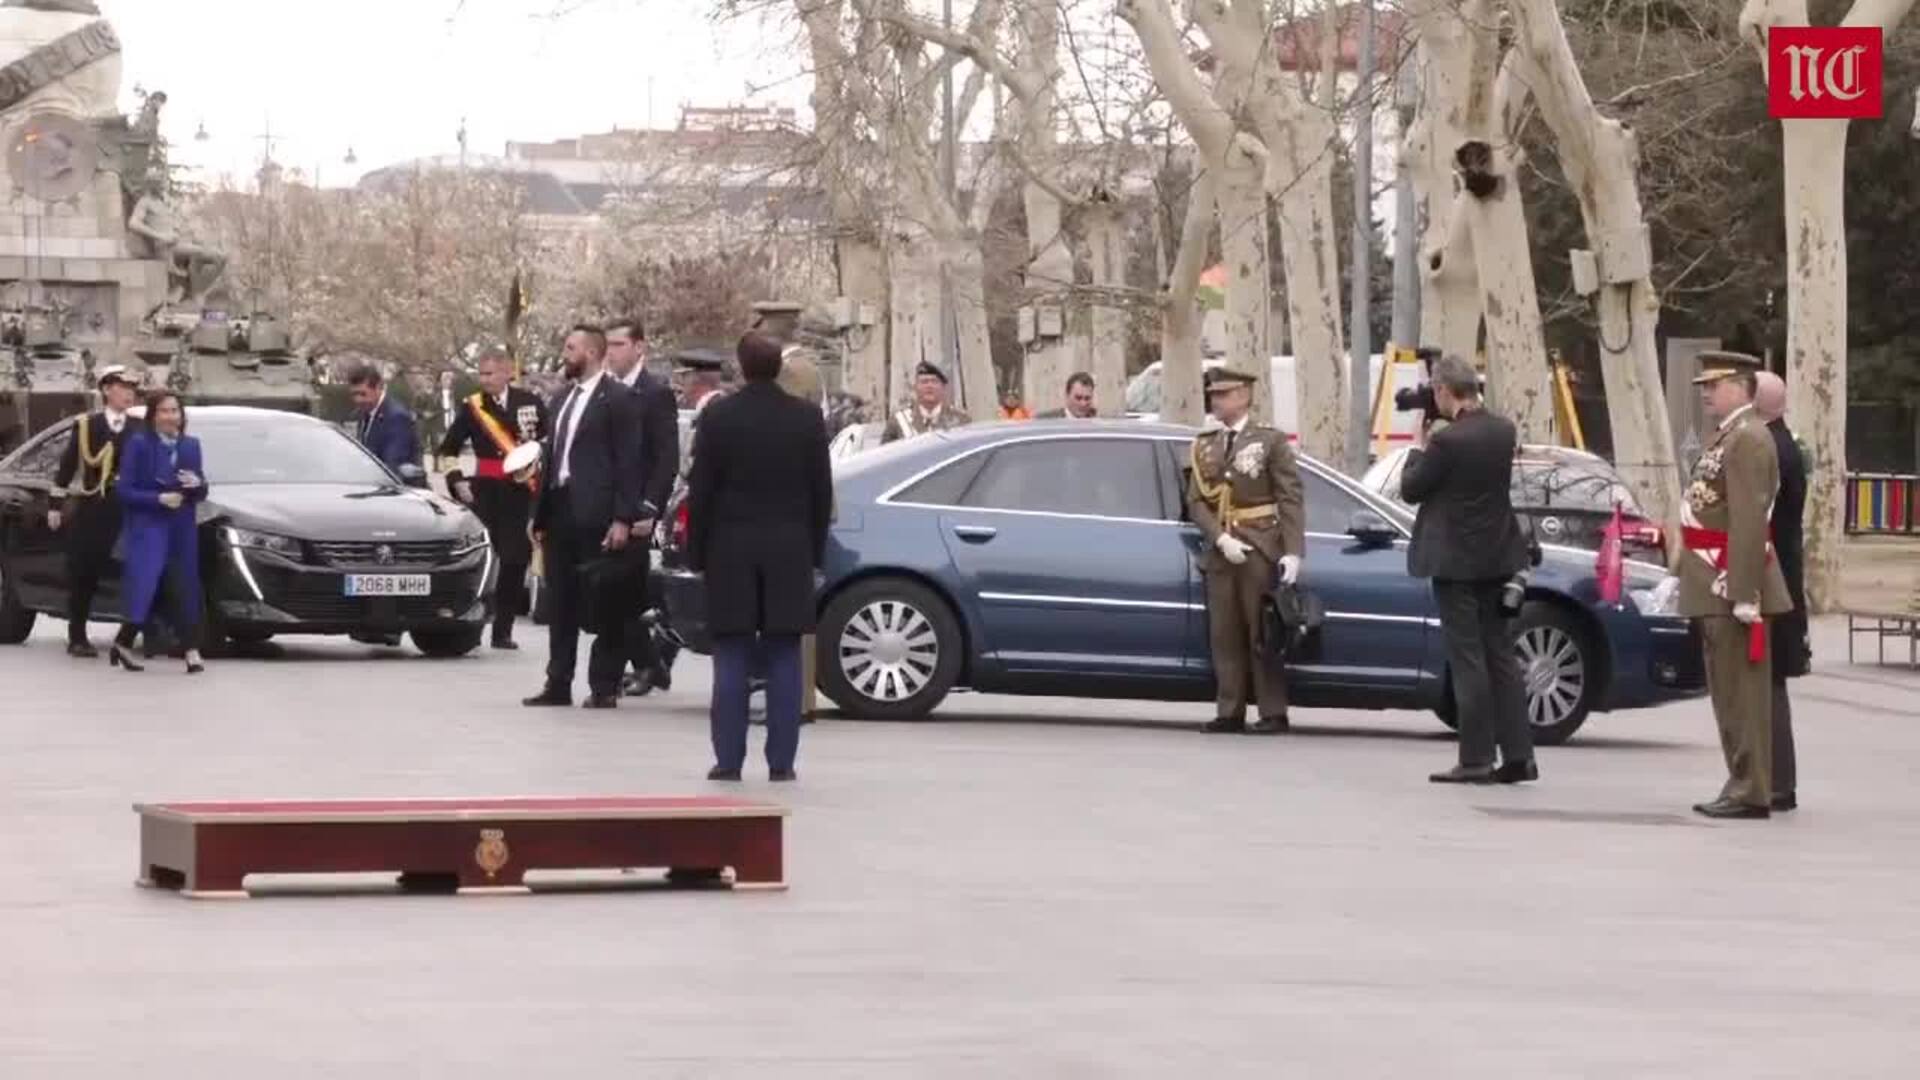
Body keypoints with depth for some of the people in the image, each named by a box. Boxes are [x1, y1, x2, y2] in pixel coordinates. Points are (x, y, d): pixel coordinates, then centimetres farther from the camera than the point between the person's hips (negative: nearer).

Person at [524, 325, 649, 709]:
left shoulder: (619, 400, -5)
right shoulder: (562, 399, 18)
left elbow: (628, 462, -10)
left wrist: (622, 518, -16)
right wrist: (540, 515, 14)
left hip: (597, 517, -7)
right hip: (560, 512, 8)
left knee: (603, 605, -2)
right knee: (562, 604, 10)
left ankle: (604, 686, 2)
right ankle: (558, 684, 14)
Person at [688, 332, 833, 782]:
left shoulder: (719, 417, -5)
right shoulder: (807, 418, 1)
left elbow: (700, 491, -3)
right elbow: (821, 491, 4)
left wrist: (696, 552, 4)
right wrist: (815, 550, 12)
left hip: (731, 551, -1)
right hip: (790, 552, 1)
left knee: (732, 660, 1)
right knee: (784, 660, 3)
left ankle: (729, 759, -1)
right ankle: (781, 761, 2)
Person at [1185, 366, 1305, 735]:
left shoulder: (1270, 441, 1)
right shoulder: (1204, 446, 13)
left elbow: (1291, 499, -5)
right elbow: (1196, 501, 6)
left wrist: (1292, 552, -15)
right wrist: (1220, 539, -10)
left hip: (1259, 551, -4)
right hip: (1219, 552, 4)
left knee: (1263, 634, -3)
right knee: (1224, 636, 3)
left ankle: (1273, 714, -1)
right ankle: (1229, 713, 7)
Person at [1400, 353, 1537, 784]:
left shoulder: (1447, 441, -19)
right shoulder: (1503, 431, 2)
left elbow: (1410, 490, -9)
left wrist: (1420, 447, 6)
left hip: (1456, 559, -7)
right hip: (1498, 558, 7)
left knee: (1467, 659, -2)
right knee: (1501, 656, 11)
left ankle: (1476, 760, -2)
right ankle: (1518, 756, 10)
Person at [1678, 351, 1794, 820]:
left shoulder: (1748, 439, -14)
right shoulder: (1728, 436, 18)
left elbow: (1748, 522, -22)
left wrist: (1743, 594, -26)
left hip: (1733, 583, -10)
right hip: (1716, 588, 10)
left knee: (1742, 693, -7)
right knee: (1729, 693, 14)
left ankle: (1751, 792, -4)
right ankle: (1742, 785, 20)